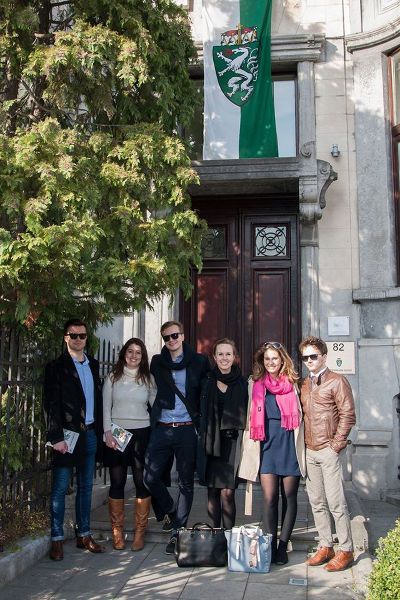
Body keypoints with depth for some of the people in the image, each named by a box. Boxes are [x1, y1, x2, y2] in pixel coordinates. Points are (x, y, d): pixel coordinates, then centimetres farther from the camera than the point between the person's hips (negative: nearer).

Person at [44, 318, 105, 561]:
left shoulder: (93, 364, 13)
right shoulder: (57, 366, -3)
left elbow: (98, 398, 13)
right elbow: (52, 404, -9)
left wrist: (100, 430, 6)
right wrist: (56, 437, -15)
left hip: (89, 432, 5)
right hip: (67, 433, -5)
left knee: (86, 486, 11)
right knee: (60, 488, 0)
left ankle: (84, 535, 20)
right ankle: (57, 539, 8)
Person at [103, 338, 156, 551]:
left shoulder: (148, 379, 7)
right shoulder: (113, 378, 6)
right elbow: (106, 407, 4)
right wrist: (108, 433, -7)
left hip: (142, 434, 0)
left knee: (142, 482, 0)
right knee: (117, 482, 3)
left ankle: (140, 532, 11)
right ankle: (117, 532, 14)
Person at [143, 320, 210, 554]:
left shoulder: (199, 362, 2)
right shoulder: (157, 362, 9)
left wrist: (202, 422, -2)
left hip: (187, 429, -2)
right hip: (161, 429, 3)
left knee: (186, 482, 2)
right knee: (151, 478, -1)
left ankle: (177, 533, 13)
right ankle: (174, 514, 25)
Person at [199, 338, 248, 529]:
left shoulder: (242, 384, 3)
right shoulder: (207, 383, 7)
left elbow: (249, 415, 4)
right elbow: (201, 414, 9)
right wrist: (203, 440, 3)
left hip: (233, 442, -2)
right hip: (211, 442, 2)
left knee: (227, 493, -7)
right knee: (212, 493, 6)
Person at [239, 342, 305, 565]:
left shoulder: (292, 384, 4)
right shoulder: (256, 384, 9)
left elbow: (299, 415, 5)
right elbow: (253, 417, 13)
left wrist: (300, 444, -1)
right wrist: (253, 444, 8)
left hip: (289, 444, -1)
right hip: (267, 446, 1)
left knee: (289, 497, 5)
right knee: (270, 498, -3)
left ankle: (283, 546, 15)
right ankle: (270, 546, 6)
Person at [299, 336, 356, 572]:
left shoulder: (337, 381, -5)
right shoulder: (304, 384, 14)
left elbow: (348, 415, -9)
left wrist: (336, 445, -10)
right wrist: (302, 444, 9)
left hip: (329, 451, -6)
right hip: (309, 451, 6)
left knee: (336, 502, -4)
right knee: (317, 502, 10)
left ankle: (346, 550, 7)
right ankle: (326, 547, 20)